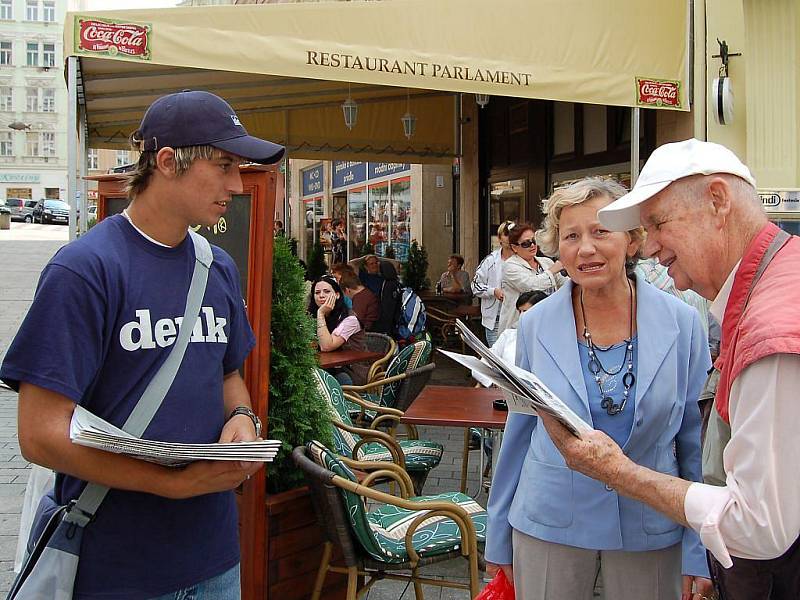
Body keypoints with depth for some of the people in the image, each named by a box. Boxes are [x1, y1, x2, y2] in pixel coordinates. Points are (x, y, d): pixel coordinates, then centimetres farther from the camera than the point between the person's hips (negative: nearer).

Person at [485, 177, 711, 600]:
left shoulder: (681, 322, -7)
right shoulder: (535, 325, -5)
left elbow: (695, 438, 0)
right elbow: (519, 430, 4)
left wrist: (698, 552, -1)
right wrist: (500, 536, 7)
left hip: (650, 528, 0)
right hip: (549, 524, 0)